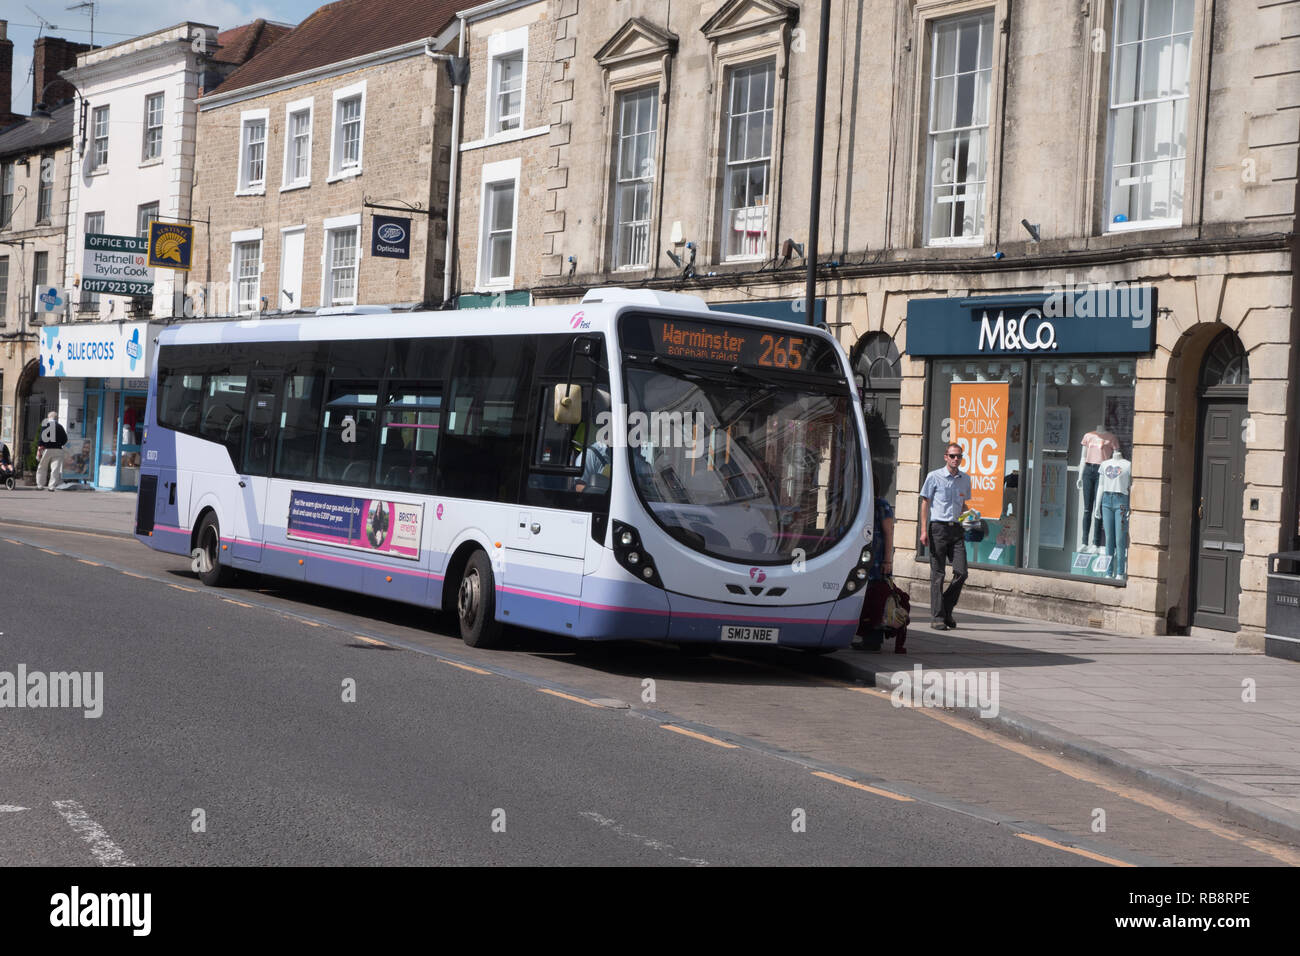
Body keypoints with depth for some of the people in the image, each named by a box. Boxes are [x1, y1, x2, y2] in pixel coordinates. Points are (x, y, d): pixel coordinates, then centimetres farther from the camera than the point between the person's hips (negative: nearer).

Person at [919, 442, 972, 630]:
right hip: (938, 528, -4)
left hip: (956, 529, 4)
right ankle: (937, 617, 2)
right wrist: (924, 531, -7)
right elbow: (925, 503, 0)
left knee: (961, 572, -4)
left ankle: (947, 609, 15)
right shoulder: (934, 477, 0)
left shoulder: (965, 479, 13)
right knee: (938, 574, -2)